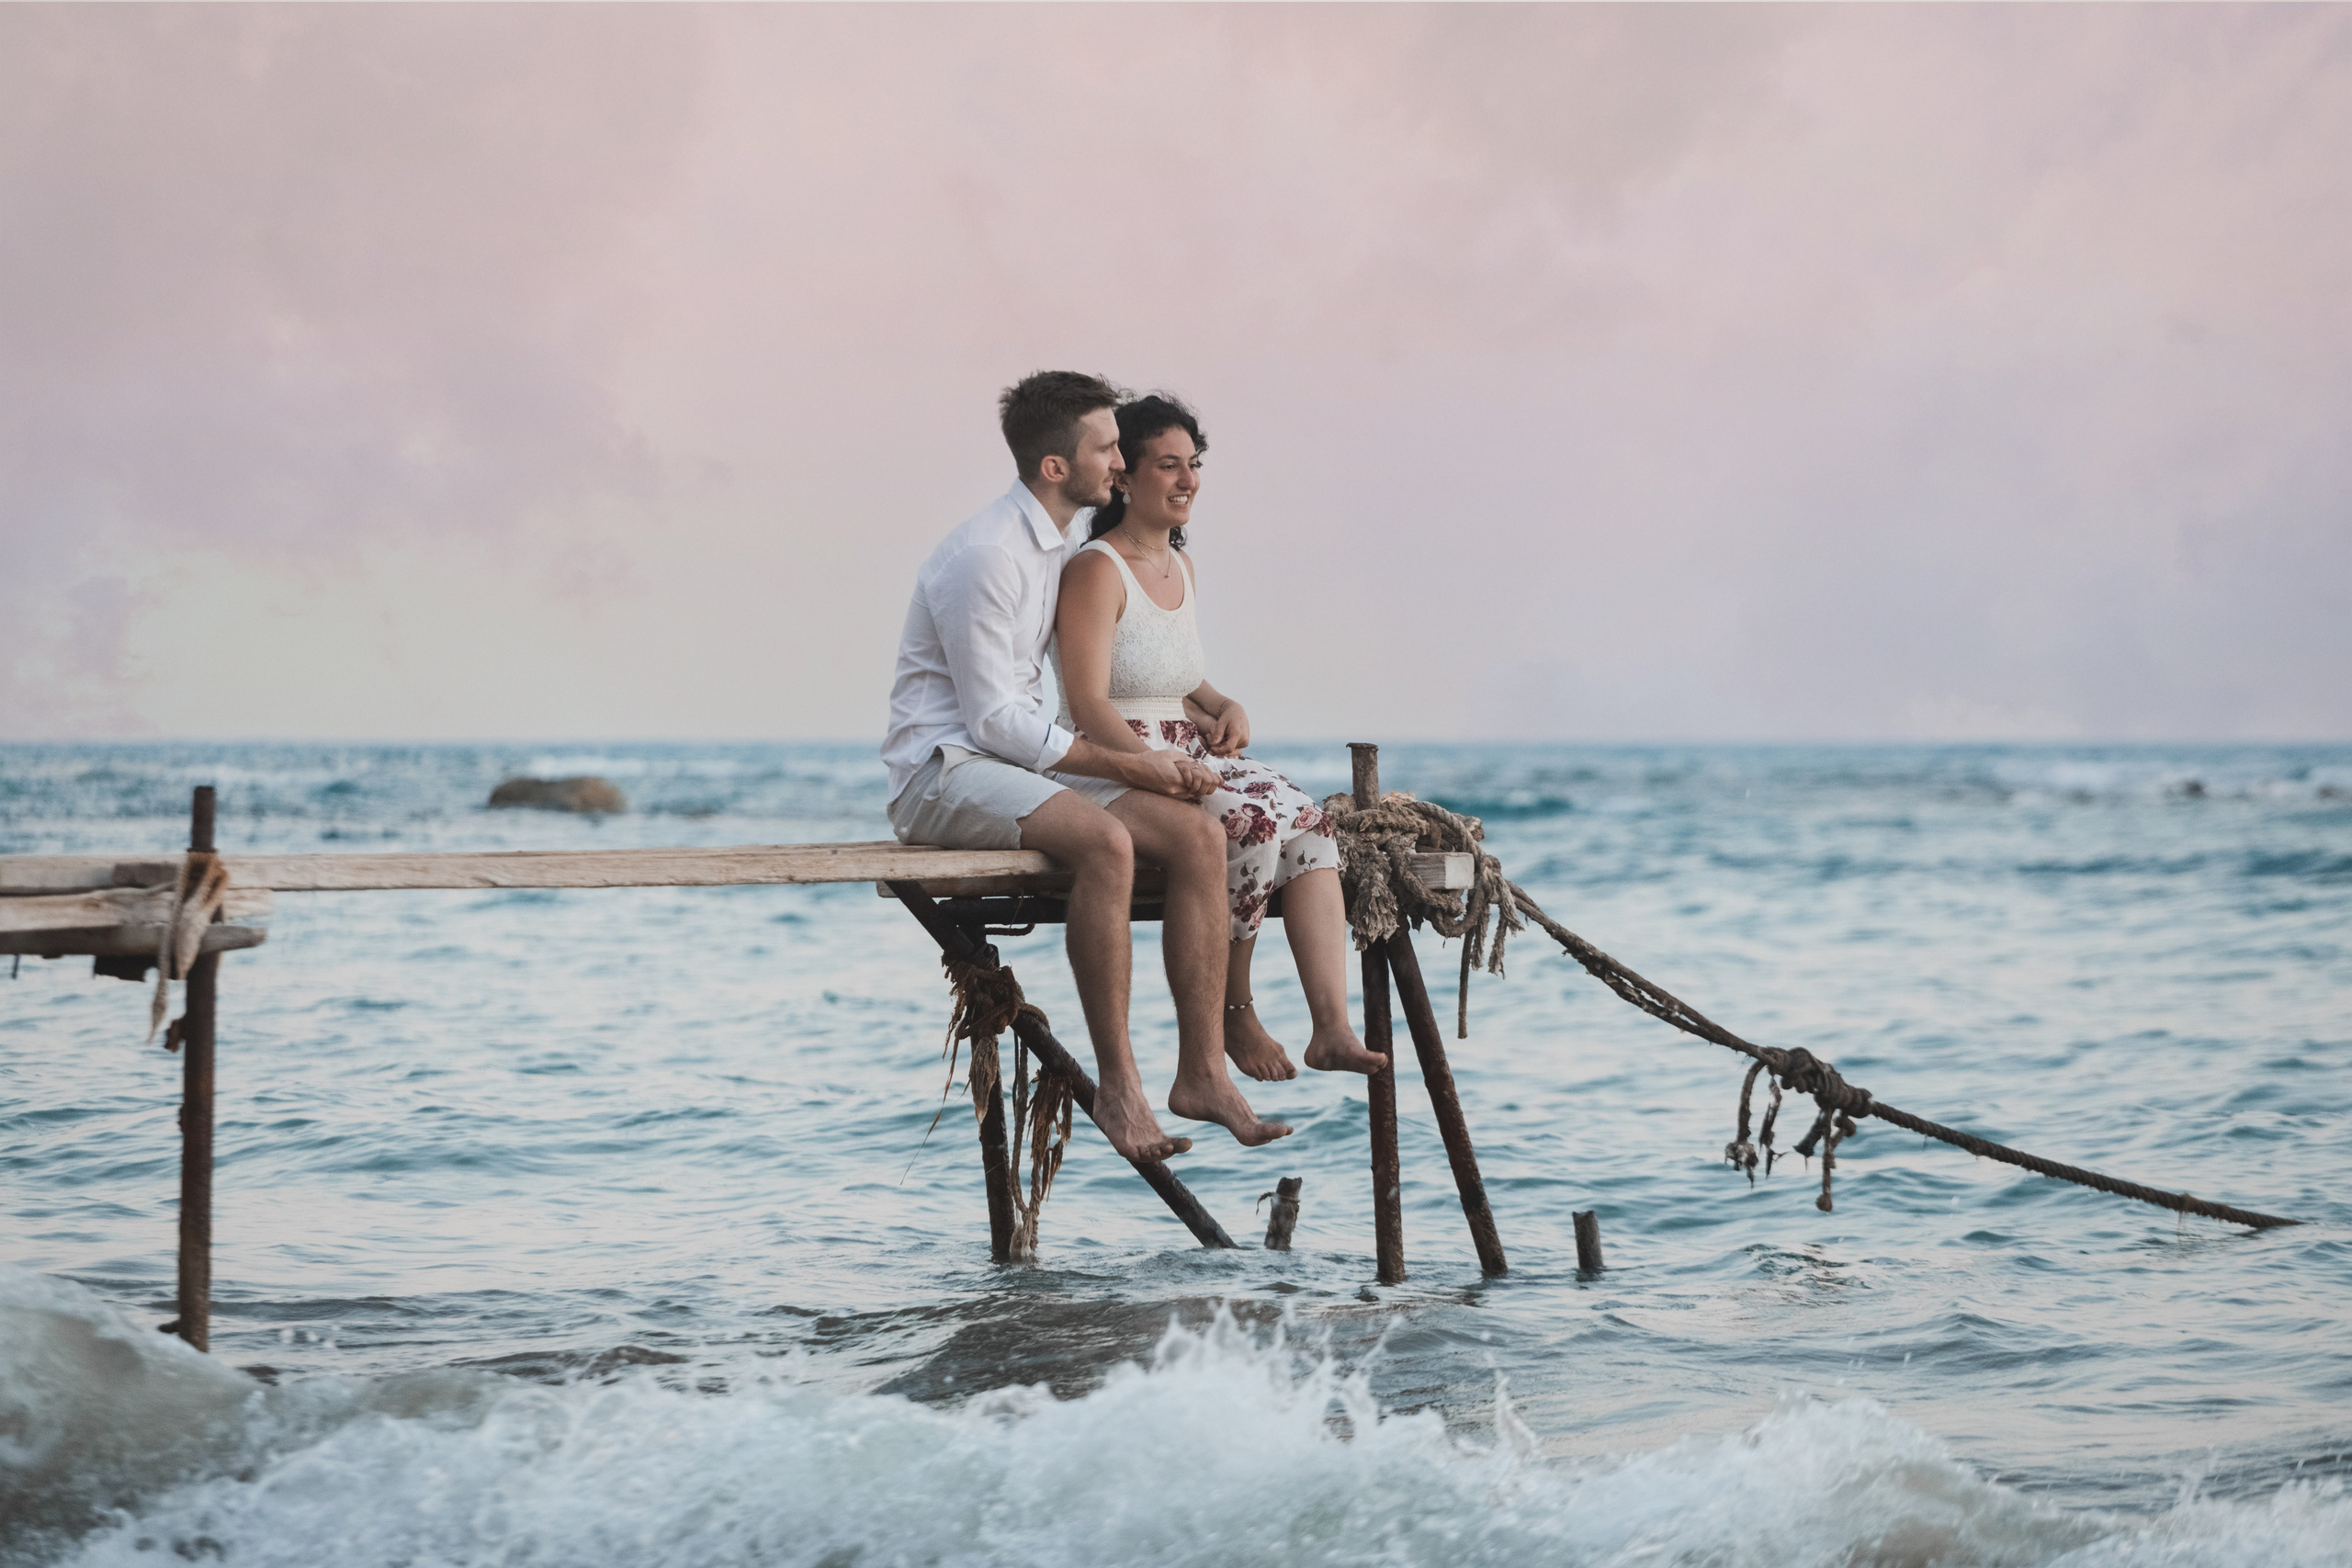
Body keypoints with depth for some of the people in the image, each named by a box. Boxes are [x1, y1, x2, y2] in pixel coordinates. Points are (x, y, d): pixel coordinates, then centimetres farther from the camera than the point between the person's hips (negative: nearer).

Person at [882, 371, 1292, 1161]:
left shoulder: (1065, 541, 14)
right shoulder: (986, 555, -17)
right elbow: (992, 719, -18)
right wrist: (1125, 766, -18)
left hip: (1024, 756, 9)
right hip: (943, 771, -9)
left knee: (1198, 834, -13)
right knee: (1105, 841, -35)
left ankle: (1202, 1070, -13)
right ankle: (1116, 1085, -28)